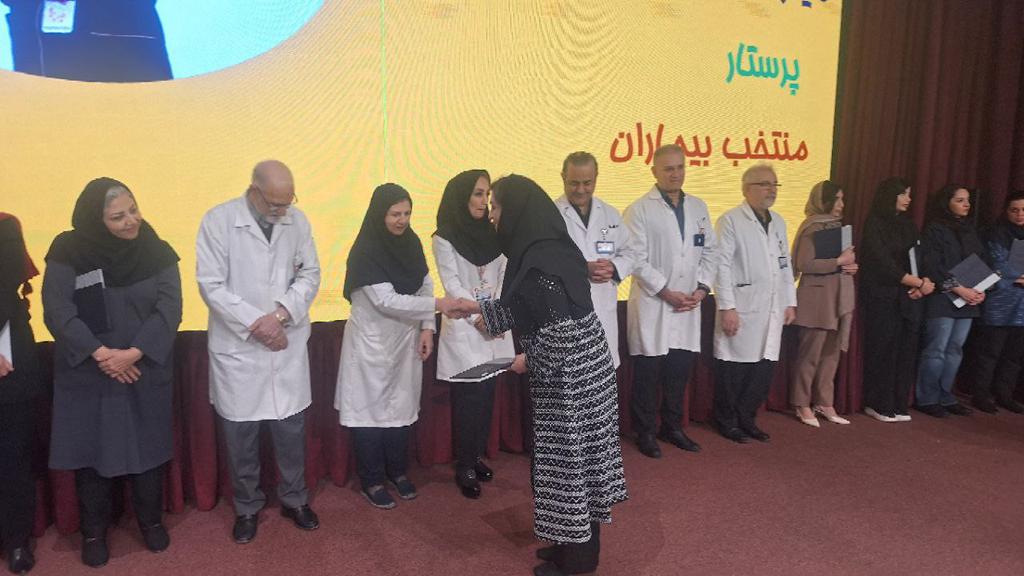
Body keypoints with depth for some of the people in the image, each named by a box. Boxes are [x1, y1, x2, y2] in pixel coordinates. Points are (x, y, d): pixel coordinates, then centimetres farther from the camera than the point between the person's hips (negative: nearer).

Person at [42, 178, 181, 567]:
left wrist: (133, 353, -21)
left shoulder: (157, 252, -5)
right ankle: (93, 531, 29)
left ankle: (151, 520, 32)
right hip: (86, 377, -1)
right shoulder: (68, 252, -8)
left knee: (147, 449, 10)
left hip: (145, 375, 1)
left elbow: (169, 309, -11)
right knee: (90, 452, 9)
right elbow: (57, 311, -13)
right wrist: (100, 354, -20)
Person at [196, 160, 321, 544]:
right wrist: (256, 323, -16)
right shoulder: (218, 220, -10)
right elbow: (211, 286, -12)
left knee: (292, 429, 12)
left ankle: (294, 499, 33)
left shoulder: (297, 219, 0)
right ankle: (247, 507, 32)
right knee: (240, 435, 11)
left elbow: (310, 274, 1)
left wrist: (281, 314, -14)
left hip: (288, 346, 3)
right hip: (238, 348, -2)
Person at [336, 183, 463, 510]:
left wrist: (427, 327, -3)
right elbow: (387, 301, -24)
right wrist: (436, 305, -27)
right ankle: (371, 480, 19)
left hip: (406, 340, 6)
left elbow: (425, 285, 7)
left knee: (402, 405, 14)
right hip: (372, 342, -5)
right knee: (372, 407, 4)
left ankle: (398, 470, 31)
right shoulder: (365, 251, -19)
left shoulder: (411, 243, 1)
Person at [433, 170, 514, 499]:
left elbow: (504, 275, 4)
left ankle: (477, 456, 24)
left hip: (495, 326, 5)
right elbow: (452, 285, -10)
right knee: (469, 396, -2)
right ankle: (464, 467, 9)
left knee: (487, 394, 9)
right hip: (464, 327, -5)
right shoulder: (444, 239, -6)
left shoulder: (492, 233, 8)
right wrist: (479, 317, -19)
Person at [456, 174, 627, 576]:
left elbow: (562, 328, -26)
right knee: (579, 456, 18)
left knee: (568, 459, 5)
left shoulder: (540, 262, -23)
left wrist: (528, 362, -9)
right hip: (581, 371, 9)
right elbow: (526, 309, 18)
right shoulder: (547, 249, 6)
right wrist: (477, 308, 26)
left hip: (568, 378, -9)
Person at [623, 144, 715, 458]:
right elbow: (637, 259, -11)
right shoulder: (639, 209, -6)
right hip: (652, 304, -5)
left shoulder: (698, 207, 12)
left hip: (689, 305, 5)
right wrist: (667, 292, -13)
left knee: (680, 370, 12)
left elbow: (709, 252, 12)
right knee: (648, 371, 3)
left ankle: (672, 427, 28)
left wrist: (702, 289, -1)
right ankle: (645, 432, 17)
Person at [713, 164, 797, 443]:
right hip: (742, 310, -6)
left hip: (773, 310, 7)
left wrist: (790, 302, 15)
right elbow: (722, 266, -11)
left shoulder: (778, 222, 17)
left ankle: (746, 419, 24)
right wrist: (727, 307, -15)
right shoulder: (730, 221, -6)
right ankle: (727, 422, 17)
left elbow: (785, 265, 20)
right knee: (735, 369, 1)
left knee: (765, 368, 8)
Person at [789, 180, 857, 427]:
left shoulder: (839, 226, 16)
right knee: (811, 353, -2)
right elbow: (804, 264, -19)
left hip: (840, 297, 8)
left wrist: (853, 266, 3)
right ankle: (802, 405, 8)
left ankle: (824, 403, 18)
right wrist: (839, 261, -16)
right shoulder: (812, 228, -9)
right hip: (818, 297, -8)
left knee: (831, 353, 9)